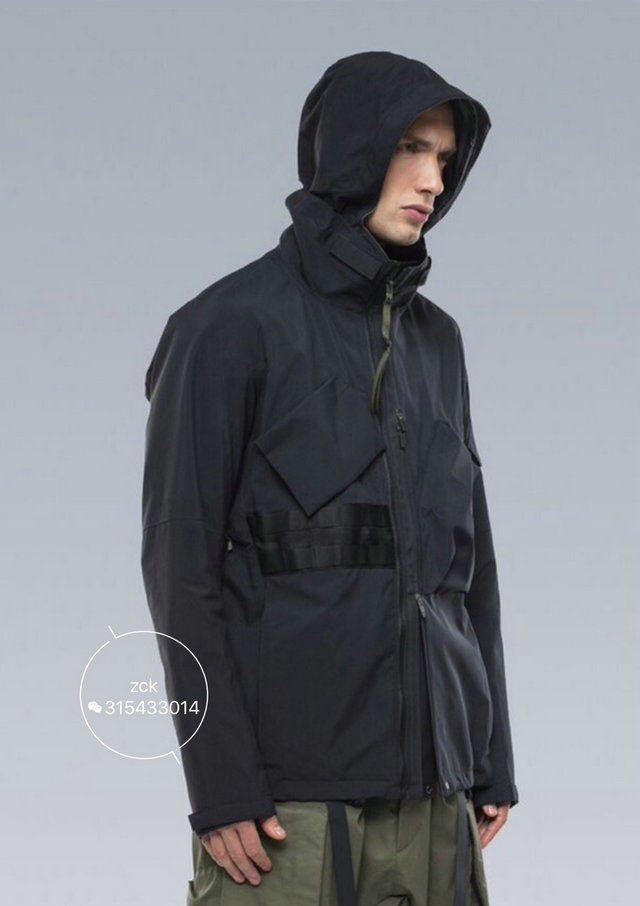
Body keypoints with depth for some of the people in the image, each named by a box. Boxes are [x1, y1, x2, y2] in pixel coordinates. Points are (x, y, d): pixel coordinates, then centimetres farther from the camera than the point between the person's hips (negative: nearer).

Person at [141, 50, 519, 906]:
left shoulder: (433, 339, 15)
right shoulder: (231, 326, -4)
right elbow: (180, 558, -8)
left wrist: (494, 758, 13)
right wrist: (218, 782, -14)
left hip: (430, 781, 6)